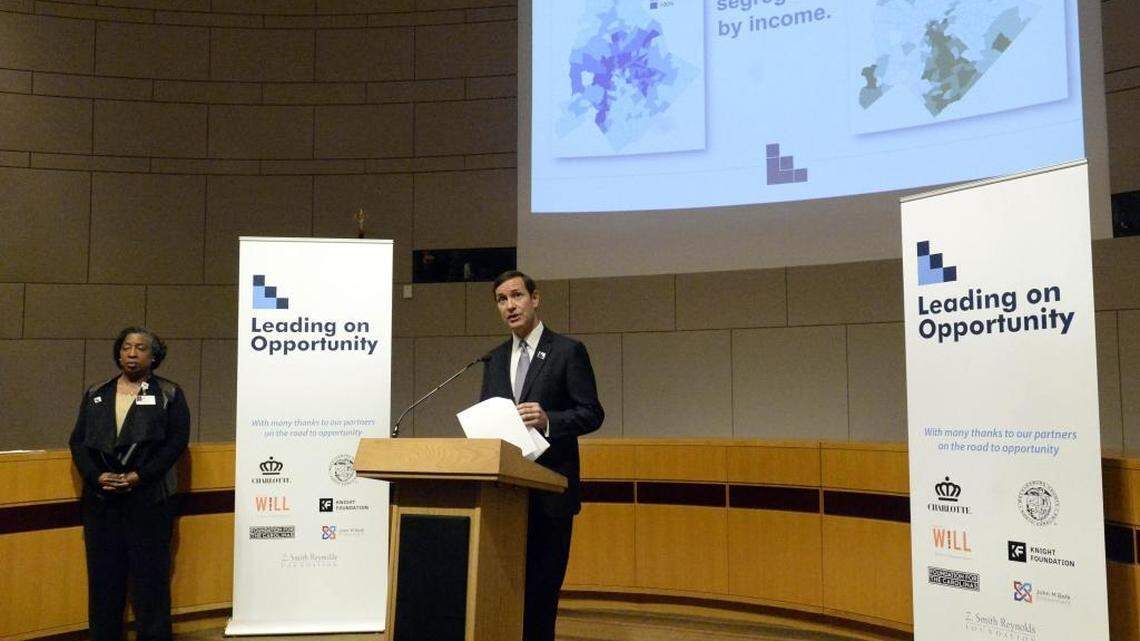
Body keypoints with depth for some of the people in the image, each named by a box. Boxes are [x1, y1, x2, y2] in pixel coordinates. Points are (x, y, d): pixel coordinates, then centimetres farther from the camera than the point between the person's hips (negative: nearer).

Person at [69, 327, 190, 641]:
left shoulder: (169, 394, 3)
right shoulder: (95, 394, 14)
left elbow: (177, 441, -6)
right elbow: (78, 441, 8)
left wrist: (140, 476, -15)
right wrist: (96, 476, -10)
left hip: (149, 498, -3)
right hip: (100, 498, 4)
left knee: (149, 574, 0)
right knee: (103, 574, 8)